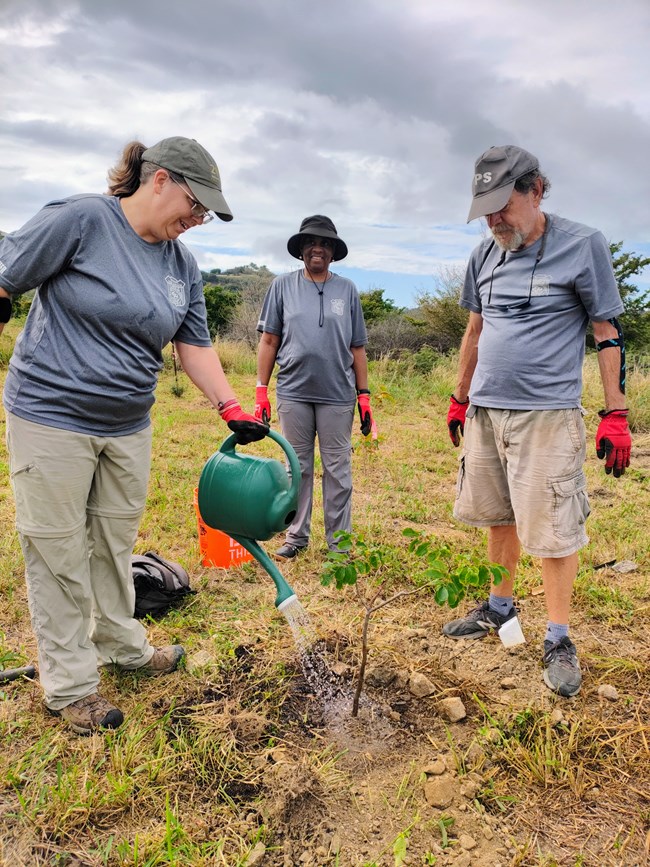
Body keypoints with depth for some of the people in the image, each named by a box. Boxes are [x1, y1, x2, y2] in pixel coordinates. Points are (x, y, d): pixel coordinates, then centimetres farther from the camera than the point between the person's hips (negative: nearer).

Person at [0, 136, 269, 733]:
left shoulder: (182, 264, 6)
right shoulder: (79, 221, -13)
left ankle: (121, 644, 38)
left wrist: (232, 409, 0)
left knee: (115, 543, 17)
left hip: (128, 426, 6)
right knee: (59, 550, 4)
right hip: (51, 416, -5)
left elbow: (195, 344, 8)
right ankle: (69, 683, 19)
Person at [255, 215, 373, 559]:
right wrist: (261, 390, 0)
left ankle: (339, 541, 14)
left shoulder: (347, 290, 9)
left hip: (338, 394, 0)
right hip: (293, 392, 0)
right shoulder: (283, 286, 8)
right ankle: (296, 536, 22)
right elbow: (269, 341, 6)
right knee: (298, 468, 10)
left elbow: (357, 348, 9)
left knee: (338, 469, 4)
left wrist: (364, 395, 5)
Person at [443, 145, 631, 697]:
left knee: (553, 528, -2)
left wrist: (616, 414, -8)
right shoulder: (485, 255, 10)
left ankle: (559, 640, 13)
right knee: (498, 515, 14)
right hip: (485, 411, 5)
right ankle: (500, 608, 32)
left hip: (548, 413, -5)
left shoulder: (583, 245, -5)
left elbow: (609, 334, -4)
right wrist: (460, 399, 21)